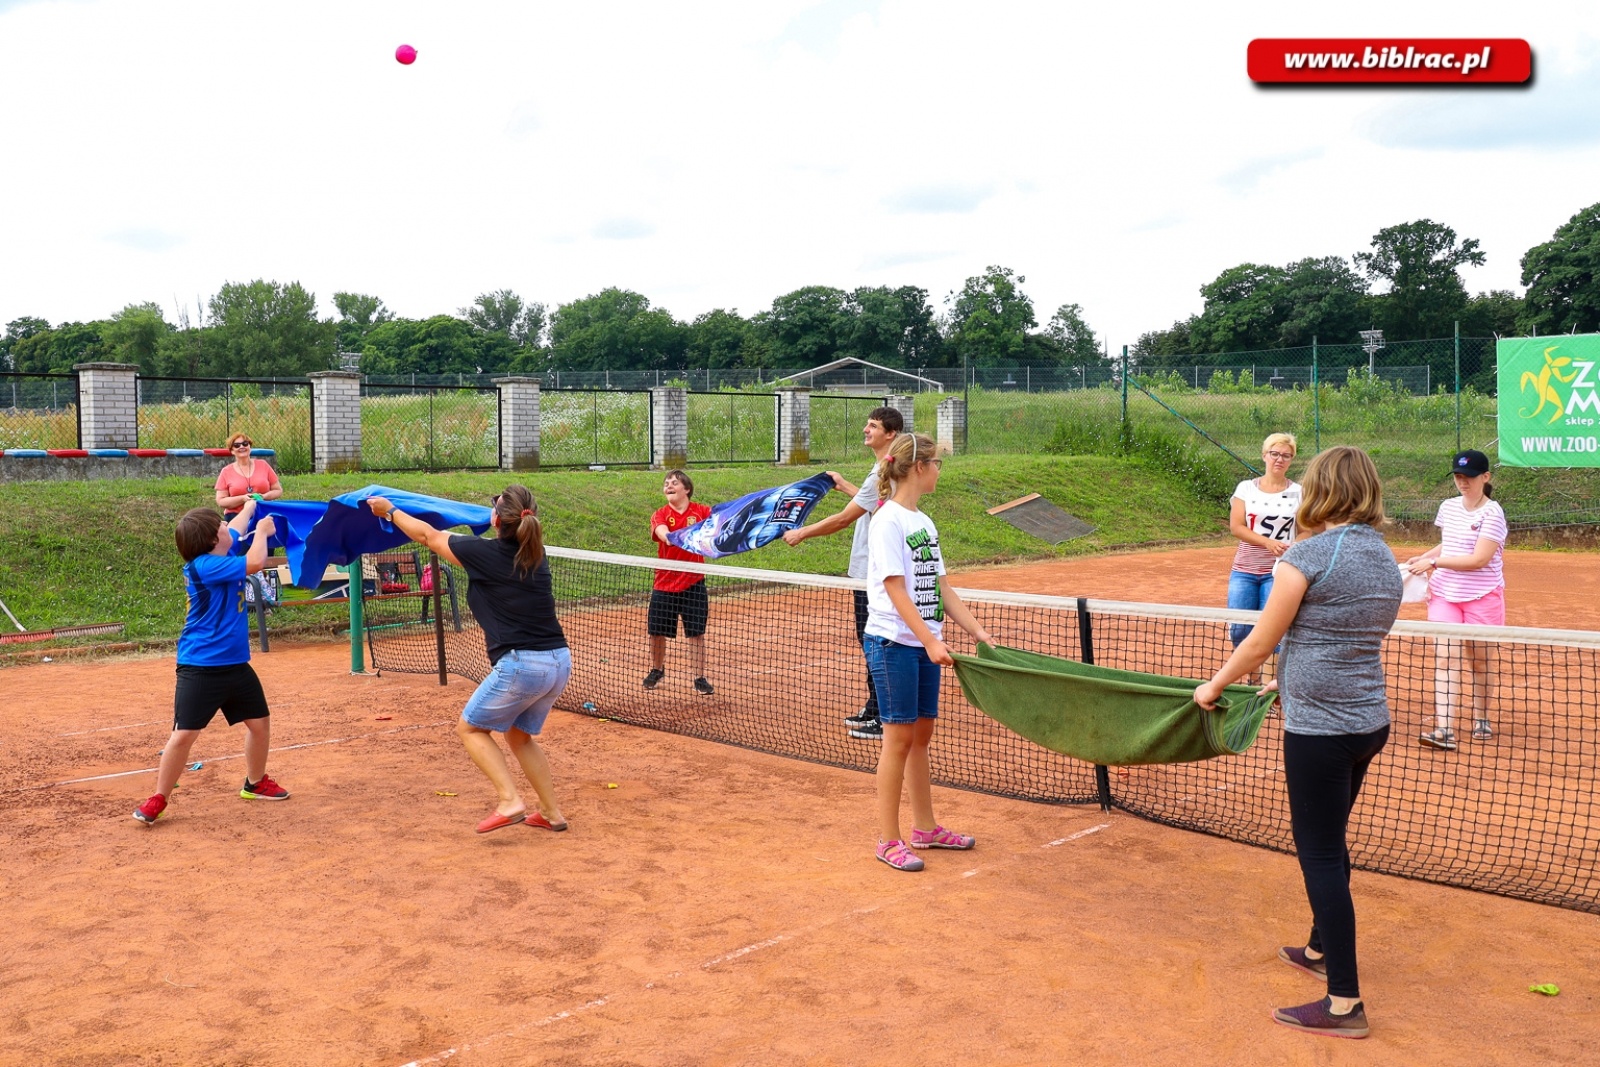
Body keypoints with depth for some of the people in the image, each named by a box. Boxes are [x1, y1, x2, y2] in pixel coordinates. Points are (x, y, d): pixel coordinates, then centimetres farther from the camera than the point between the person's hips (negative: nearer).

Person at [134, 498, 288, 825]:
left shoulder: (216, 553, 5)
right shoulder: (203, 566, -20)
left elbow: (236, 529, 27)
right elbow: (255, 563, -24)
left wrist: (250, 507, 44)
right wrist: (262, 530, -7)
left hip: (235, 664, 9)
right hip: (200, 668, -9)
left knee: (260, 722, 14)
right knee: (184, 734, -8)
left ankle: (255, 783, 34)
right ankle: (158, 799, 9)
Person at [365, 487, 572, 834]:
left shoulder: (484, 553, -7)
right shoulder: (536, 554, 8)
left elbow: (427, 535, 9)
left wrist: (389, 511, 24)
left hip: (521, 665, -7)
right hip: (560, 662, 7)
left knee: (470, 728, 14)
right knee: (520, 735, 25)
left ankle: (509, 802, -1)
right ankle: (552, 812, 24)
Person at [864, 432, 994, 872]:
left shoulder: (924, 522, 12)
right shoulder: (887, 521, -12)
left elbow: (940, 587, 14)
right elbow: (896, 591, -18)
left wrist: (977, 630, 8)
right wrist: (930, 641, -24)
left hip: (926, 645, 8)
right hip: (893, 642, -8)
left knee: (921, 734, 14)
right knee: (899, 737, -3)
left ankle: (925, 828, 26)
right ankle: (888, 840, 6)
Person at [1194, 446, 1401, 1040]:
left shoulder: (1308, 555, -16)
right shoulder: (1386, 559, 7)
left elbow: (1260, 642, -10)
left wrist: (1213, 686, 5)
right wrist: (1291, 682, 27)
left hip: (1319, 728, -8)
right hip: (1370, 720, 8)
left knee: (1320, 856, 0)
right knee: (1329, 842, 24)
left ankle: (1344, 1003, 6)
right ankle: (1321, 950, 41)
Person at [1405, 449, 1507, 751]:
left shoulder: (1492, 513, -11)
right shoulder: (1448, 507, 7)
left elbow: (1479, 559, -19)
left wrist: (1434, 562, -20)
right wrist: (1425, 558, 6)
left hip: (1482, 596, -4)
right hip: (1444, 594, 4)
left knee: (1479, 659, 10)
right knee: (1445, 658, -9)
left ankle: (1480, 720, 31)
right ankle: (1444, 730, -17)